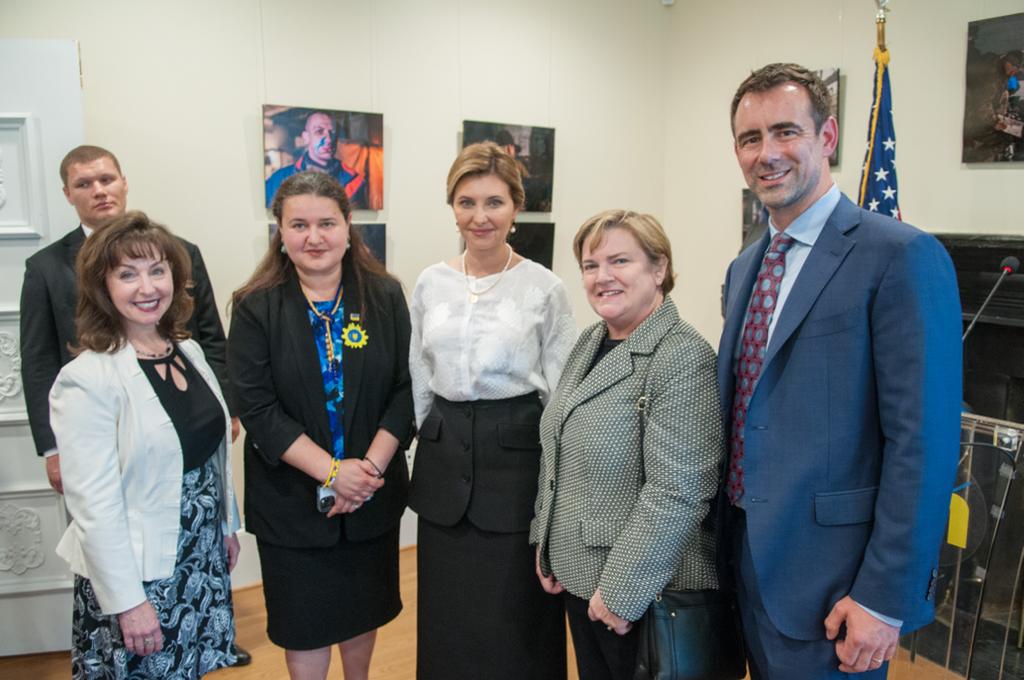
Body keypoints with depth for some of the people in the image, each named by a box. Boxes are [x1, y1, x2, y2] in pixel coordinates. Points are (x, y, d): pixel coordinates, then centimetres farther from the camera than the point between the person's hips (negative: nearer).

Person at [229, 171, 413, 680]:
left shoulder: (385, 295, -3)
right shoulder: (256, 307, -8)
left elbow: (404, 391, -5)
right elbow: (258, 408, -13)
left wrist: (371, 466, -16)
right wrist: (331, 471, -20)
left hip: (372, 492, 2)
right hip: (292, 497, -2)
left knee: (363, 607, 19)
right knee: (305, 619, 12)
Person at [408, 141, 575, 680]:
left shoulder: (545, 288, -6)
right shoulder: (430, 283, 4)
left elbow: (561, 393, -2)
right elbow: (418, 381, 11)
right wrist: (434, 443, 10)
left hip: (517, 453, -3)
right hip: (443, 457, 4)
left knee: (513, 612, 8)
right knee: (446, 611, 16)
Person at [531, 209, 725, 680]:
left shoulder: (683, 358, -19)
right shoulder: (589, 343, 6)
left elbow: (676, 493, -24)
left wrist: (622, 591, -21)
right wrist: (545, 541, 12)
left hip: (645, 592, -7)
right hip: (577, 576, 7)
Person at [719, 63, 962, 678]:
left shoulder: (903, 257, -14)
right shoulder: (744, 269, 10)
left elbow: (924, 444, -18)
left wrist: (885, 599, -17)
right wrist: (726, 543, 13)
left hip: (828, 583, -7)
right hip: (748, 559, 7)